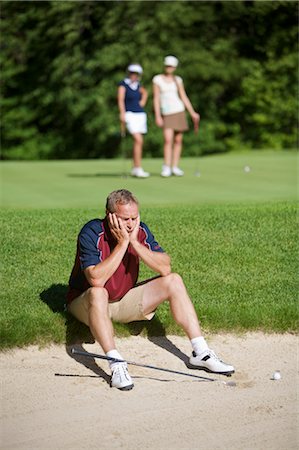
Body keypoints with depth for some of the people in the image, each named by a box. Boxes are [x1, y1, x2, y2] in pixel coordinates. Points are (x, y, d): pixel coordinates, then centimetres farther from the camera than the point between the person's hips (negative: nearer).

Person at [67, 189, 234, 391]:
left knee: (173, 281, -9)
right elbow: (96, 280, -36)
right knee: (98, 293, -39)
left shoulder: (140, 230, -9)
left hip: (124, 301, 5)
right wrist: (123, 243, -32)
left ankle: (201, 353, -10)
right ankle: (117, 365, -44)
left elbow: (165, 268, -17)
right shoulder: (92, 233, -24)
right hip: (86, 303, -5)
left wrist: (134, 242, -26)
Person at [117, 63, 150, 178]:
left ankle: (135, 169, 15)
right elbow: (120, 99, -17)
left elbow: (145, 92, 34)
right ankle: (138, 169, -18)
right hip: (130, 115, -7)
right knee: (139, 140, -18)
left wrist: (143, 102, 15)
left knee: (137, 142, 8)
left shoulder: (137, 85, 12)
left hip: (141, 115, 7)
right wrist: (122, 113, -30)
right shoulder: (123, 85, -6)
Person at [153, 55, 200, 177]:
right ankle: (166, 168, -14)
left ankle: (175, 167, 9)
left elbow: (184, 97, 11)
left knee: (178, 140, 2)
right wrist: (157, 116, -9)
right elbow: (156, 98, -2)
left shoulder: (177, 80, 9)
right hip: (166, 113, -3)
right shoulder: (157, 79, 1)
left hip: (179, 111, 3)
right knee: (168, 139, -16)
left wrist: (192, 113, 7)